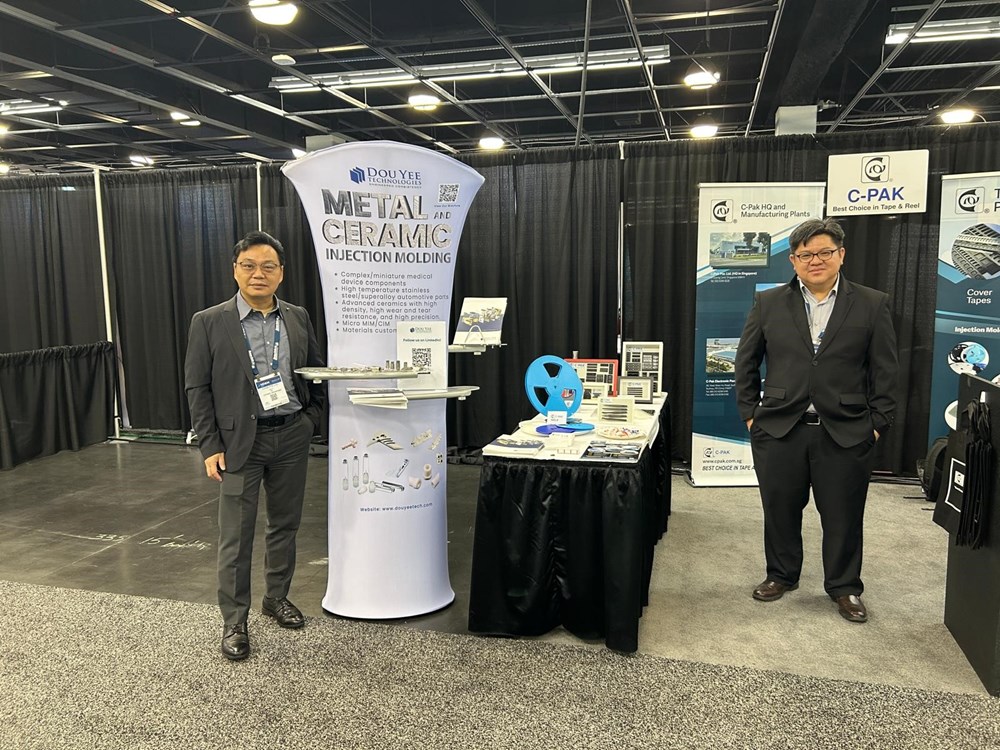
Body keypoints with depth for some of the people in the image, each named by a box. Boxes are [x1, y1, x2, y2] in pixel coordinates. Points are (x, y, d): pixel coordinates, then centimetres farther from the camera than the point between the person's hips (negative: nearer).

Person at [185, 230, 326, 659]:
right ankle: (234, 622, 16)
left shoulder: (298, 318, 5)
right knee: (236, 537, 2)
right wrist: (210, 447, -9)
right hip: (240, 441, -3)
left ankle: (277, 598, 33)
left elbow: (316, 371, 15)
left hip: (292, 436, 4)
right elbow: (197, 387, -4)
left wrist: (312, 418, 4)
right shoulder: (209, 323, -5)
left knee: (285, 524, 15)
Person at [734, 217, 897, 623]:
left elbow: (885, 371, 3)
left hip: (845, 433, -1)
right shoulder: (768, 303, 4)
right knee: (780, 510, 13)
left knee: (843, 515, 9)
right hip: (779, 429, 1)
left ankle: (844, 586, 29)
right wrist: (750, 412, 3)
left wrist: (878, 423, -1)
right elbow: (746, 362, 8)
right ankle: (781, 575, 33)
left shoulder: (872, 304, 2)